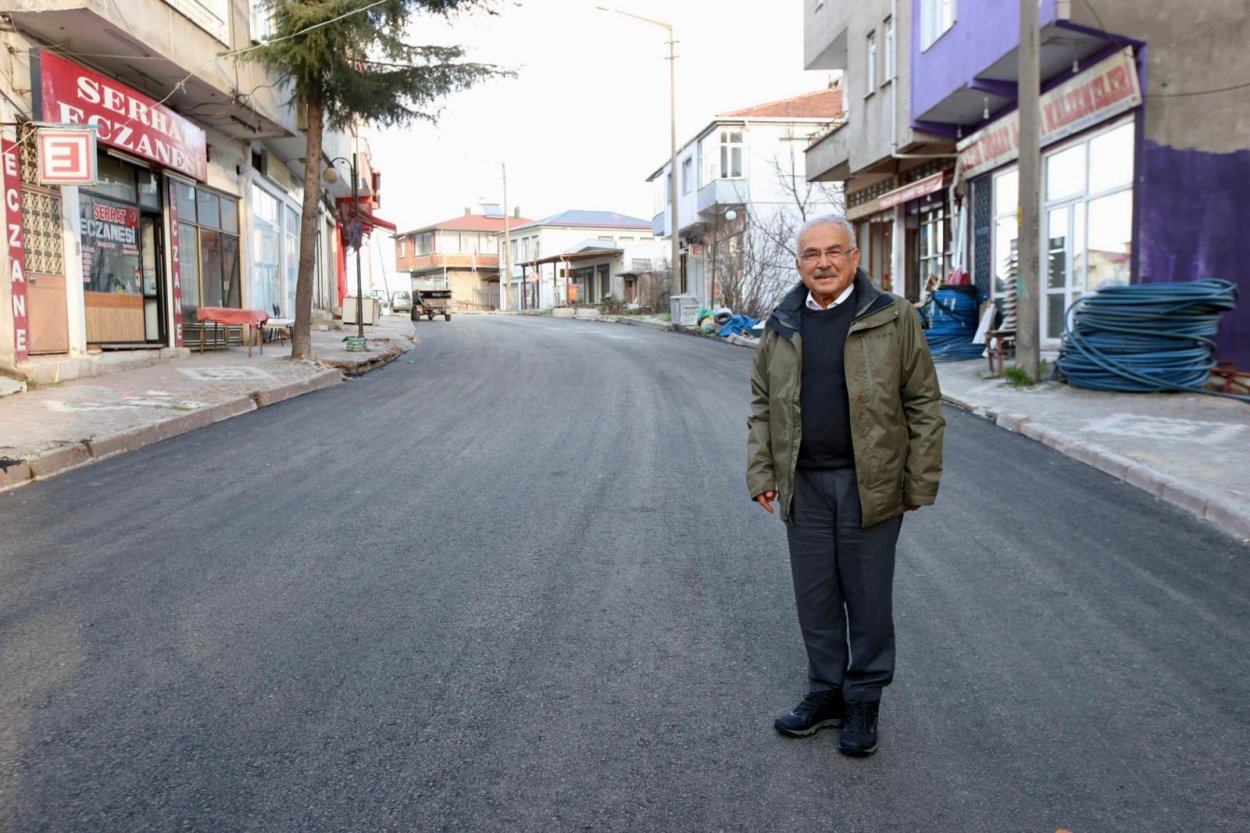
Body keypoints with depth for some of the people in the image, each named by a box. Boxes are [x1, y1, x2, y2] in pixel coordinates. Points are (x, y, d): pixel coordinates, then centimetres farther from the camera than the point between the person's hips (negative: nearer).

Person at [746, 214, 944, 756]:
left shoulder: (892, 318, -3)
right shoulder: (781, 326, 7)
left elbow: (924, 404, -2)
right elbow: (761, 405, 12)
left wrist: (920, 483, -6)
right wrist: (761, 473, 5)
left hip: (868, 483, -3)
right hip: (804, 485, 3)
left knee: (869, 599, 8)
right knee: (815, 598, 12)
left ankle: (864, 701, 25)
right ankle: (825, 693, 29)